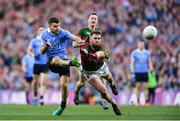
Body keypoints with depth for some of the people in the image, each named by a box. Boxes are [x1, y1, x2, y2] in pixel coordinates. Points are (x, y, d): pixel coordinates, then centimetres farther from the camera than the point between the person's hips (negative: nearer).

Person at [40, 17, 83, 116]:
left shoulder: (63, 33, -3)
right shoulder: (44, 35, 6)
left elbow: (74, 38, -20)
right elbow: (42, 52, 8)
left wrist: (80, 42, -44)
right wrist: (46, 46, -15)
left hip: (64, 61, -1)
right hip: (51, 62, 1)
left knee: (64, 84, -10)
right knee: (56, 60, -39)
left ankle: (63, 106, 9)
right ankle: (71, 63, -63)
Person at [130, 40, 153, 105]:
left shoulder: (147, 52, 9)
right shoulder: (134, 53, 0)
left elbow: (149, 62, 15)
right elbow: (132, 62, -1)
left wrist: (151, 69, 6)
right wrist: (132, 70, -12)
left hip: (145, 72, 2)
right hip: (137, 72, -2)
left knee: (145, 87, -2)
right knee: (138, 86, 0)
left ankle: (146, 101, -1)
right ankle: (138, 101, 6)